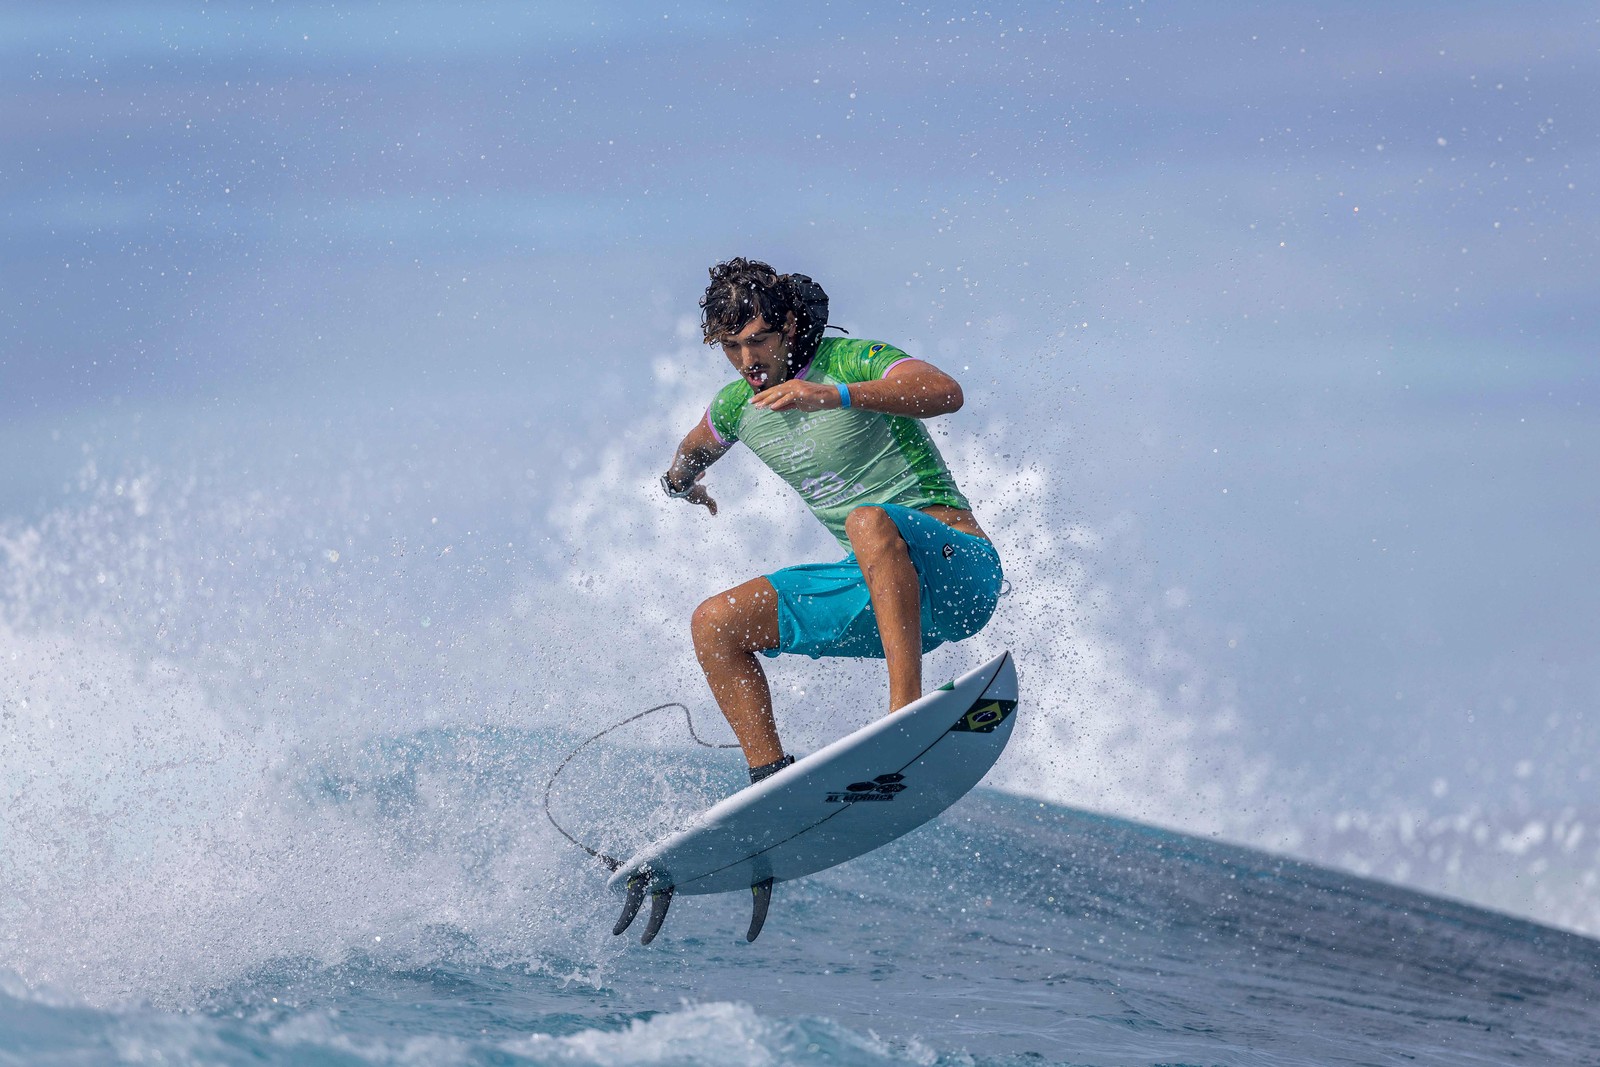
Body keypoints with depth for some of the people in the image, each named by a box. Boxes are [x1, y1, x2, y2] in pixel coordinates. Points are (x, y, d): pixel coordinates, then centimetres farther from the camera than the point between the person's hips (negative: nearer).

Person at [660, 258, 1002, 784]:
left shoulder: (850, 361, -11)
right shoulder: (738, 406, 10)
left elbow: (946, 393, -33)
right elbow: (695, 449, 37)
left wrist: (835, 395, -40)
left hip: (958, 568, -7)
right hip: (877, 589, 7)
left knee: (869, 522, -39)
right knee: (715, 623, -5)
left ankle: (908, 708, -47)